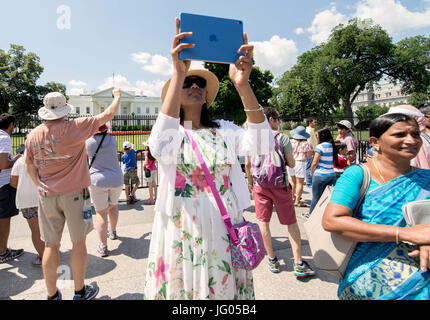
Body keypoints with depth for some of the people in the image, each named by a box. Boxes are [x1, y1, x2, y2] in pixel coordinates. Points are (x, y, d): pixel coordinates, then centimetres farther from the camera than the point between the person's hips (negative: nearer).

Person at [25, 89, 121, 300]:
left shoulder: (33, 136, 5)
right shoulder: (73, 128, -11)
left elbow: (30, 168, 13)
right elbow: (108, 115, -5)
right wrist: (117, 96, 12)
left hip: (47, 196, 5)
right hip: (74, 193, -4)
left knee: (51, 244, 12)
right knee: (78, 242, 8)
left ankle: (52, 295, 23)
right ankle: (80, 292, 21)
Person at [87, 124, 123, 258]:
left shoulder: (89, 141, -6)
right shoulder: (112, 139, -1)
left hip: (97, 180, -2)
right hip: (116, 179, 3)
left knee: (101, 212, 0)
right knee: (113, 205, 24)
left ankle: (103, 246, -1)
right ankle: (113, 232, 42)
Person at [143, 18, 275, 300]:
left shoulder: (225, 130, 3)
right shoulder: (173, 132, -2)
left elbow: (262, 144, -15)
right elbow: (160, 147, -27)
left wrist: (242, 85, -26)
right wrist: (178, 74, -31)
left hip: (224, 230, 2)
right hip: (184, 231, -1)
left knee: (224, 289, 14)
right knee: (183, 289, 11)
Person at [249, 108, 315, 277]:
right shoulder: (282, 137, -6)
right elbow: (292, 164, -5)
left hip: (260, 185, 2)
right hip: (280, 186, -2)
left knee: (263, 221, 12)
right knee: (291, 222, 8)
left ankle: (272, 260, 19)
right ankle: (299, 264, 11)